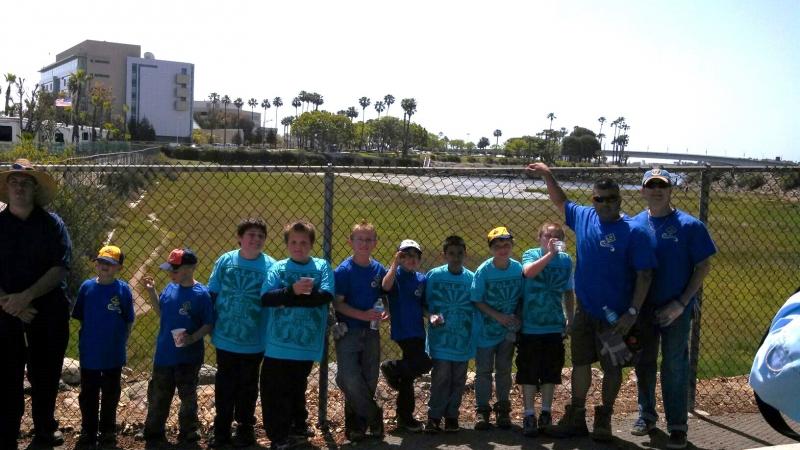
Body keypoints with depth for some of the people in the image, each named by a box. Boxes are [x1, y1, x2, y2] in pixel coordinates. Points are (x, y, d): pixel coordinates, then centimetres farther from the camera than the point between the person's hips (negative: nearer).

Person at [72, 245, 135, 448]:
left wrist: (121, 342, -3)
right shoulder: (87, 287, -5)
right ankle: (88, 432, 26)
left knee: (110, 395, 13)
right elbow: (80, 317, 5)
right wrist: (86, 339, 2)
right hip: (89, 353, 1)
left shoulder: (123, 289, -9)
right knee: (88, 395, 12)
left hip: (113, 355, -1)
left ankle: (108, 432, 28)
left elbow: (129, 321, -2)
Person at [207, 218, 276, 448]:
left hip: (253, 342, -2)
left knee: (247, 387, 13)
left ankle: (245, 429, 31)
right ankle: (221, 430, 28)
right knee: (224, 386, 13)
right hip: (225, 339, 2)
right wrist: (211, 325, 3)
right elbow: (212, 295, 3)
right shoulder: (225, 261, -4)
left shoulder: (270, 266, -10)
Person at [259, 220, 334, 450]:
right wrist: (292, 290, -27)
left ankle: (298, 426, 39)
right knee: (275, 391, 2)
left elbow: (325, 296, -15)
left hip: (307, 343, 1)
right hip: (278, 343, -1)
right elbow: (266, 297, -12)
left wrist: (287, 299, -18)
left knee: (298, 388, 20)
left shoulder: (322, 267, 1)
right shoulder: (278, 268, -1)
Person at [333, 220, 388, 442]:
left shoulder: (379, 270, 4)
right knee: (350, 380, -13)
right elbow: (337, 303, -12)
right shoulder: (344, 270, -10)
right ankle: (374, 416, 7)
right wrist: (363, 315, -22)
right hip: (348, 332, -5)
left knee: (369, 382, 9)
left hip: (371, 333, 5)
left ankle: (356, 424, 25)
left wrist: (384, 312, -6)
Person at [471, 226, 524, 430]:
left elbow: (521, 297, 3)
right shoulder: (483, 271, -15)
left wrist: (517, 318, -10)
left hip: (509, 329, 2)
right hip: (486, 329, -2)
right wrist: (498, 316, -18)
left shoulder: (518, 268, -8)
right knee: (483, 371, 5)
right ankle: (482, 410, 16)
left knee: (504, 370, 12)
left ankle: (503, 409, 24)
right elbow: (477, 300, -11)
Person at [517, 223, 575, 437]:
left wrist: (571, 318, 12)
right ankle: (529, 416, 11)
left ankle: (546, 413, 24)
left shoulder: (566, 260, 5)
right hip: (530, 326, -3)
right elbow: (529, 272, -28)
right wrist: (549, 254, -31)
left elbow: (568, 292, 14)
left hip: (555, 326, 3)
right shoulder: (531, 254, -5)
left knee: (551, 372, 10)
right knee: (528, 372, 1)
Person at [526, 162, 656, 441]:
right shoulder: (584, 217, 0)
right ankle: (576, 419, 26)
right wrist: (548, 175, 11)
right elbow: (561, 202, 21)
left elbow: (644, 275, -13)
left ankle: (604, 420, 24)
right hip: (585, 311, 4)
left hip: (615, 315, -4)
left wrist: (632, 312, -18)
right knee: (581, 364, 13)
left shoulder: (634, 232, -14)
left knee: (612, 368, 8)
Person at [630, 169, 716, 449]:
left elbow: (703, 266, -6)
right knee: (644, 364, 14)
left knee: (674, 368, 2)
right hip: (643, 308, 3)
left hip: (676, 310, -3)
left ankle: (677, 426, 14)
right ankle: (646, 416, 31)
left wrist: (681, 303, -12)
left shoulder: (689, 225, -8)